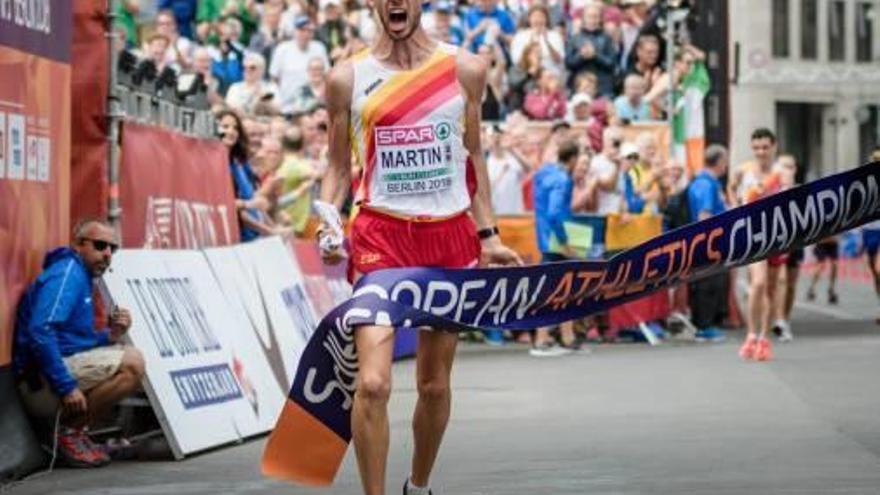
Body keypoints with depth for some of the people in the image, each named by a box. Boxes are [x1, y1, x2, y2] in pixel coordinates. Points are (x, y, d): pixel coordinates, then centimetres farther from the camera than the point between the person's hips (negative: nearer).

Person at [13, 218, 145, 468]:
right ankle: (68, 431, -12)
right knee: (132, 363, -21)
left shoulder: (80, 275, 21)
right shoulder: (67, 273, -10)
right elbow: (40, 332, -24)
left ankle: (74, 429, 7)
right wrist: (67, 388, -26)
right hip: (42, 382, -10)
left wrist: (109, 335, 4)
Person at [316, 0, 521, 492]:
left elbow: (474, 156, 13)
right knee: (373, 382, -16)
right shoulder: (348, 78, 2)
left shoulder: (465, 69, 5)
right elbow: (339, 167, 9)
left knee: (435, 383, 10)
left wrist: (489, 235, 10)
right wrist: (328, 222, -8)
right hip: (379, 234, -2)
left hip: (451, 236, 2)